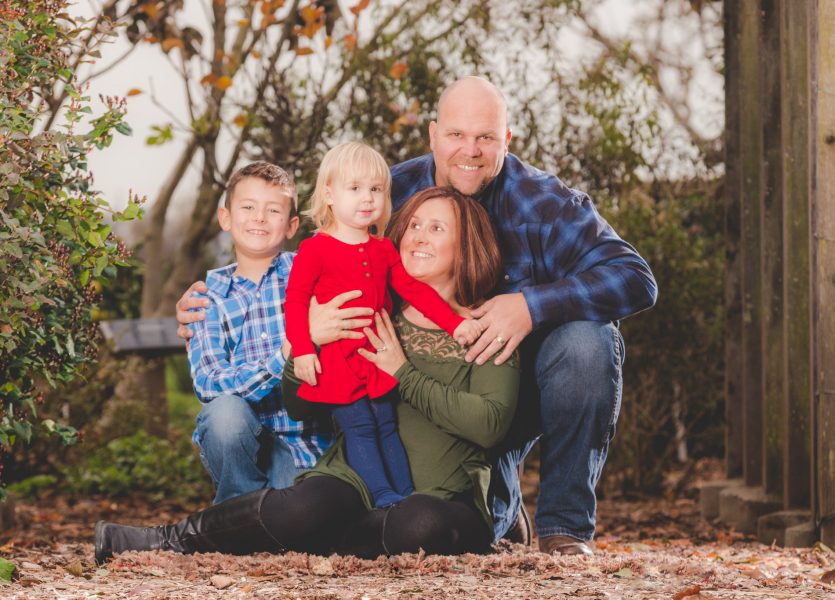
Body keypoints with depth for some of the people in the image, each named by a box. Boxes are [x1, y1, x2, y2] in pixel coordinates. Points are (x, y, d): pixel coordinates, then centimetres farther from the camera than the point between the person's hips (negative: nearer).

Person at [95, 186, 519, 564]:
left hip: (442, 500, -1)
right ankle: (170, 539, -12)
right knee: (305, 507, -33)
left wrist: (404, 374, -10)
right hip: (354, 481, 2)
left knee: (423, 523, -39)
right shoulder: (371, 321, 14)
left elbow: (489, 424, -12)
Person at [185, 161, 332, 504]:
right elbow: (208, 384, -11)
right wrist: (285, 357, -25)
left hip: (302, 441, -1)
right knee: (227, 409, -31)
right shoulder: (208, 295, 4)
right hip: (235, 437, 1)